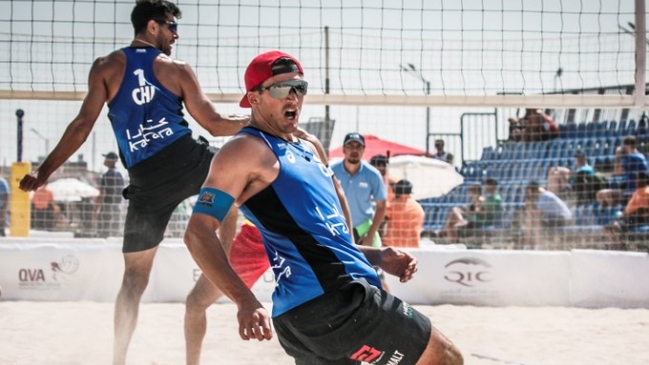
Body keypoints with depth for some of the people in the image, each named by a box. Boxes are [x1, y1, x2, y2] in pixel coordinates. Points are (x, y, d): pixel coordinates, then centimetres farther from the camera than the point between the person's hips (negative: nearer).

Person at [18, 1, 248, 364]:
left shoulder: (107, 67, 7)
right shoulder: (178, 71, 6)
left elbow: (84, 124, -1)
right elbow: (215, 124, 4)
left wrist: (44, 172, 4)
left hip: (147, 180, 2)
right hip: (188, 161, -1)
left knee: (135, 276, 8)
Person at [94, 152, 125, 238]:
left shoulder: (106, 176, -13)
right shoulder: (120, 175, 10)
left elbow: (101, 196, -15)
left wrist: (95, 211, -10)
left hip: (106, 209, -7)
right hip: (117, 209, 7)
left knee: (103, 234, -5)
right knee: (115, 235, 10)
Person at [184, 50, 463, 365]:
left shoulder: (308, 150, 25)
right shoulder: (247, 151, -4)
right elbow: (199, 232, -12)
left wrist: (377, 257, 17)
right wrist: (246, 302, -24)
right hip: (331, 300, -9)